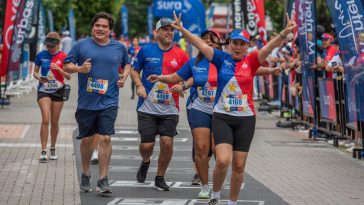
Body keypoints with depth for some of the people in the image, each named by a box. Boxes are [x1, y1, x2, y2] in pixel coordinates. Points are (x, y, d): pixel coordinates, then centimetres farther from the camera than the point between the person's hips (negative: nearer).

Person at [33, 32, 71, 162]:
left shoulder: (63, 57, -2)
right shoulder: (41, 55, 1)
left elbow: (68, 77, -2)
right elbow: (35, 72, 9)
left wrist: (59, 69, -20)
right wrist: (39, 78, -13)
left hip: (58, 91, 1)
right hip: (44, 91, -1)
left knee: (54, 122, 8)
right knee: (45, 119, -15)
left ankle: (53, 149, 25)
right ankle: (43, 151, -14)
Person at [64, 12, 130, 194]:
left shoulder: (119, 47, 8)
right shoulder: (82, 45, 2)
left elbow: (127, 64, 26)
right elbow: (67, 65, 4)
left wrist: (123, 78, 8)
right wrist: (80, 68, -15)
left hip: (109, 102, 0)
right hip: (86, 102, 0)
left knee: (105, 138, -11)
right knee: (87, 139, 10)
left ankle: (102, 180, -7)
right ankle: (85, 175, 29)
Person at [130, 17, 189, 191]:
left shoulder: (180, 54, 2)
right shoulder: (146, 50, 2)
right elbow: (134, 70, 13)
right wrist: (139, 85, -5)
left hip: (170, 109, 0)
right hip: (147, 107, 0)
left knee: (167, 143, -8)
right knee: (146, 145, -1)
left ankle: (160, 178, 13)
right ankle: (145, 163, 35)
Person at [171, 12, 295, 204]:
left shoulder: (251, 61, 0)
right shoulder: (222, 58, 2)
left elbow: (269, 47, -15)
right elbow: (200, 44, -6)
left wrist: (283, 34, -32)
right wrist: (182, 30, -19)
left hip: (246, 118, 1)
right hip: (222, 117, -1)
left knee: (239, 165, 6)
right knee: (223, 161, -16)